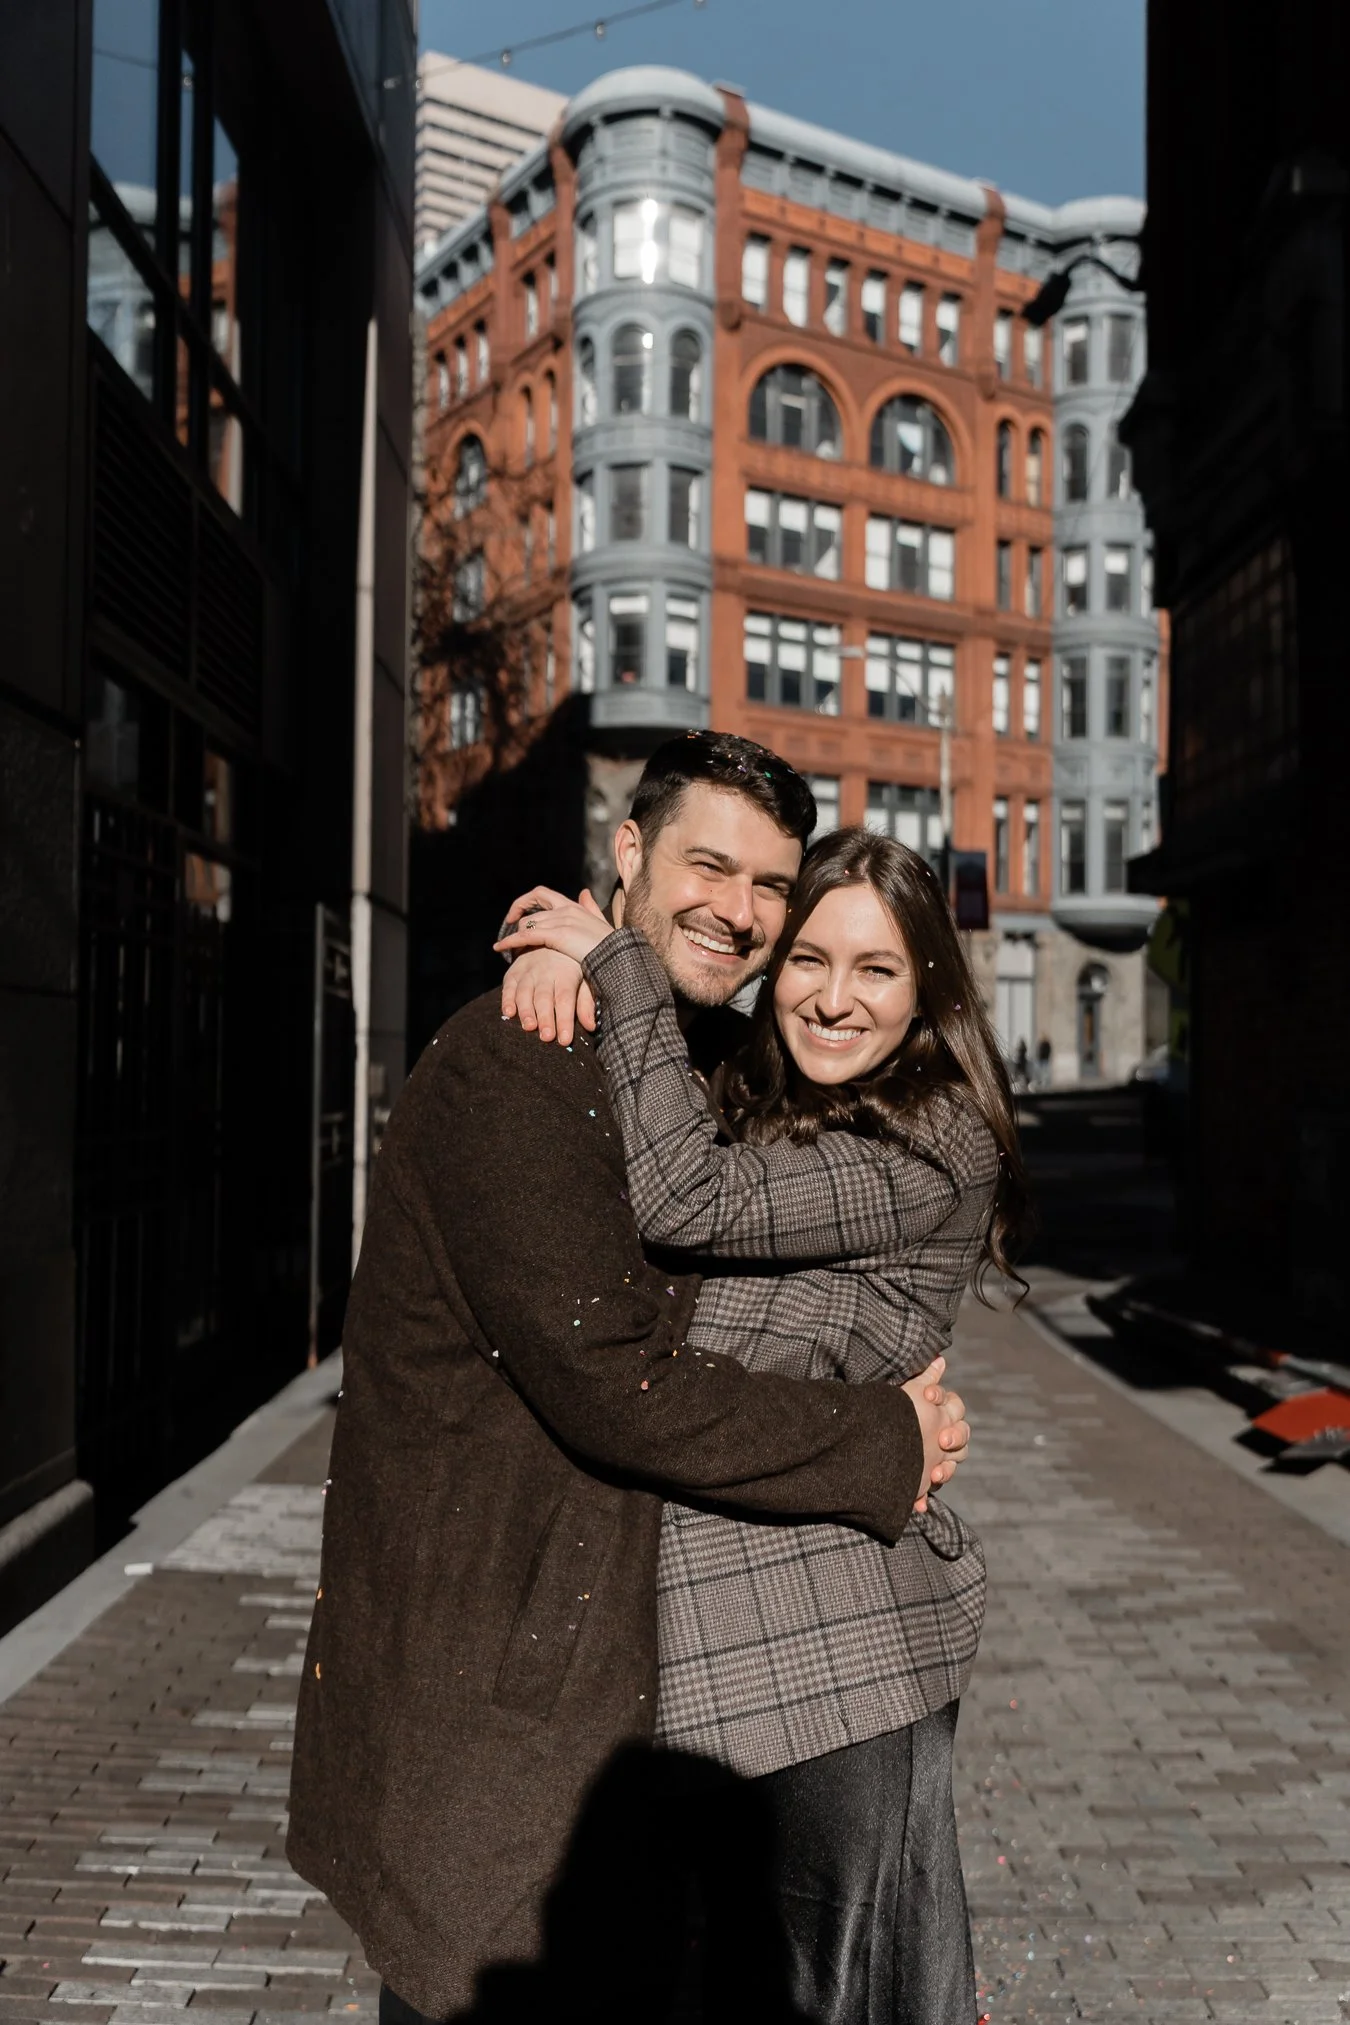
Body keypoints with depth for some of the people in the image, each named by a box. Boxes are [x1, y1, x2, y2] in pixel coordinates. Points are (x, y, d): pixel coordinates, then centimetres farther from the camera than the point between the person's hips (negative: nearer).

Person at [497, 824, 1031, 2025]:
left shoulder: (939, 1148, -13)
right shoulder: (761, 1114, 11)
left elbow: (688, 1202, -22)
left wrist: (618, 968, -16)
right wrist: (561, 959, -8)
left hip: (837, 1637, -7)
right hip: (708, 1616, 8)